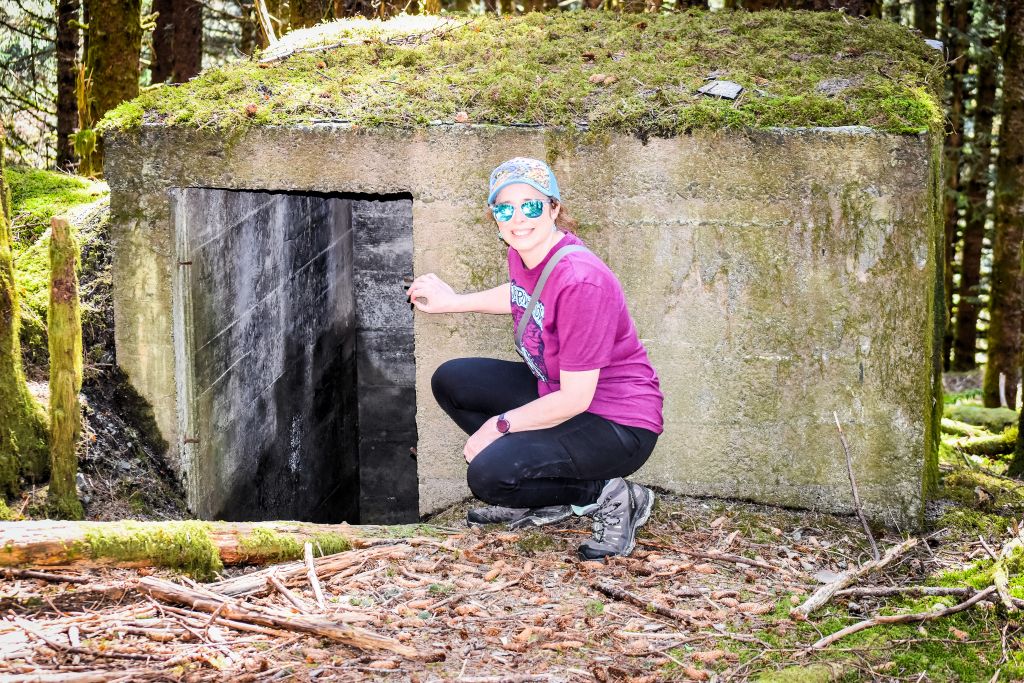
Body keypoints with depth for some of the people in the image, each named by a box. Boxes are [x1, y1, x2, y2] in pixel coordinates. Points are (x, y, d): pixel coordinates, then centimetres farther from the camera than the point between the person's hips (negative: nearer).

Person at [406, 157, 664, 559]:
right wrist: (452, 302, 19)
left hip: (619, 426, -10)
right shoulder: (523, 253, -3)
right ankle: (544, 502, 10)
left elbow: (574, 399, -26)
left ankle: (611, 499, -4)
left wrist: (500, 424, -14)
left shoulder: (581, 281, -29)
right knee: (451, 381, 6)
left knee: (488, 476, -24)